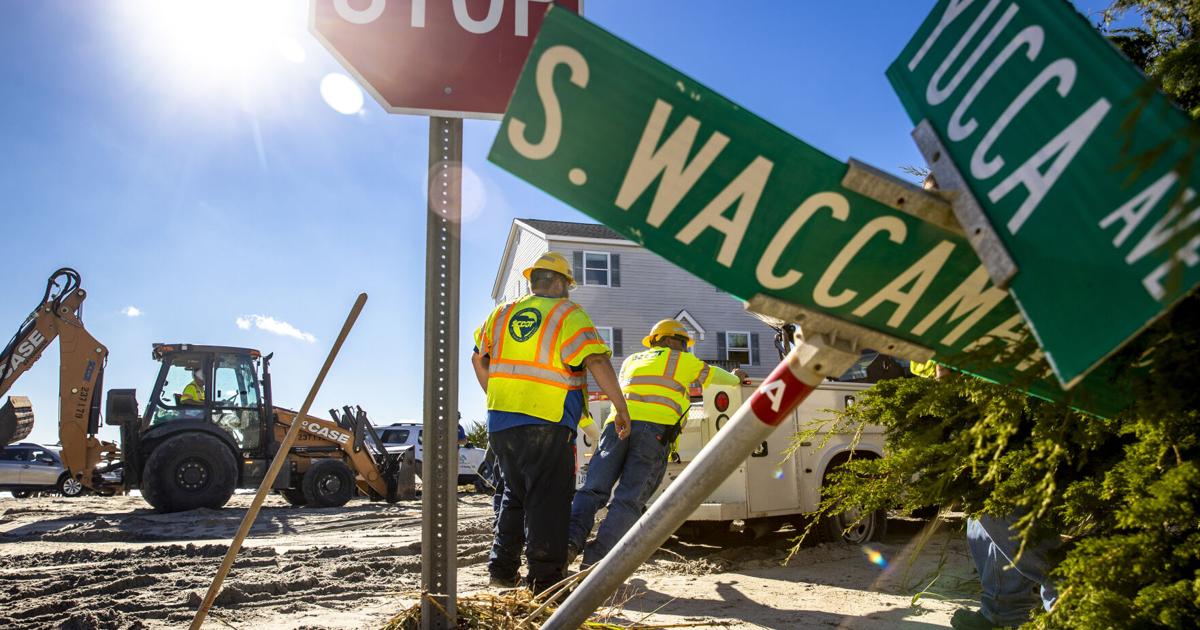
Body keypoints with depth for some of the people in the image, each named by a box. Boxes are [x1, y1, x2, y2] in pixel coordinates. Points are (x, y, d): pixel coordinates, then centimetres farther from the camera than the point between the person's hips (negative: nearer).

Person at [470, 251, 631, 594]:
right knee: (547, 498, 0)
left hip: (500, 421, 6)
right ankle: (544, 576, -2)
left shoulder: (502, 314, 14)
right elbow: (597, 361, -15)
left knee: (514, 494, 20)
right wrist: (621, 408, -11)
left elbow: (479, 359, 23)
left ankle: (502, 568, 22)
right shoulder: (568, 314, -4)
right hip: (546, 424, -6)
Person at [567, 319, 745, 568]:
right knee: (629, 499, -7)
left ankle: (571, 540, -21)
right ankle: (596, 559, -16)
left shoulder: (631, 360, 33)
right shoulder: (682, 360, 22)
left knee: (593, 489, 1)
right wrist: (736, 378, 58)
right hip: (655, 428, -4)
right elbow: (713, 374, 37)